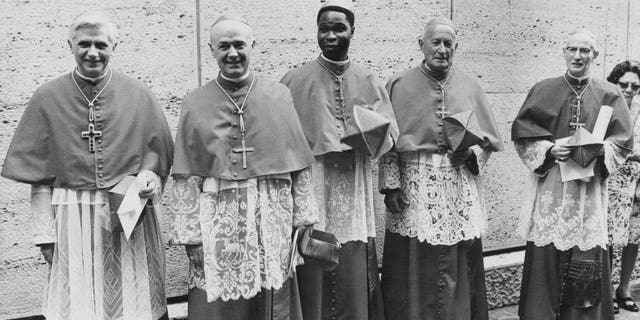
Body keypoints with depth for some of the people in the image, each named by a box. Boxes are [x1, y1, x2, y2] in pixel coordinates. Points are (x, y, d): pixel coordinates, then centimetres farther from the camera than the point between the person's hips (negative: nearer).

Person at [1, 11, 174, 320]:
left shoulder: (138, 94, 2)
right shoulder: (47, 98, 2)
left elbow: (159, 153, 9)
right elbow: (40, 177, 3)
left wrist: (149, 177, -12)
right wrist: (45, 234, 0)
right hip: (74, 219, 0)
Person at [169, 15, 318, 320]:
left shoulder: (279, 96, 4)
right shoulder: (194, 104, 2)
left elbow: (301, 168, 5)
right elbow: (185, 177, 0)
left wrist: (304, 222, 2)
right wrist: (189, 236, -5)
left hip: (273, 222, 1)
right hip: (218, 224, 0)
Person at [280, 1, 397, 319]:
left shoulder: (368, 82, 7)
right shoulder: (295, 80, 0)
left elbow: (389, 135, 4)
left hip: (354, 189, 2)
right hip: (311, 188, -2)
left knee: (354, 277, 8)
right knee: (313, 277, 3)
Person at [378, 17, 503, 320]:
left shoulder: (470, 87, 8)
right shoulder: (399, 85, 2)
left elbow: (489, 139, 13)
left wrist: (471, 152, -8)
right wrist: (391, 185, -8)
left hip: (460, 191, 2)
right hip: (413, 189, -2)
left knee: (459, 269, 6)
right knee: (414, 270, 1)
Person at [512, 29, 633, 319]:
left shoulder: (609, 95, 8)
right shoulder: (544, 90, 6)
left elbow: (622, 141, 6)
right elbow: (521, 131, 3)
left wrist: (596, 151, -13)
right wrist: (549, 148, -12)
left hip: (590, 187, 1)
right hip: (550, 185, -1)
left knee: (588, 257, 0)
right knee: (547, 251, -1)